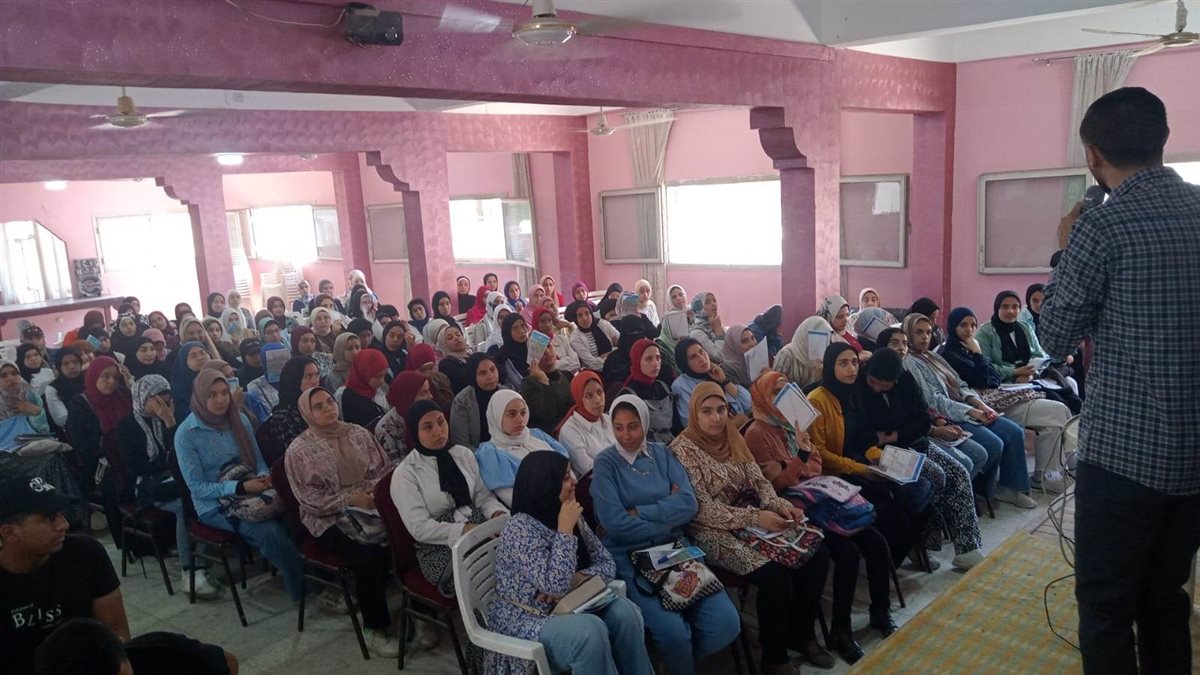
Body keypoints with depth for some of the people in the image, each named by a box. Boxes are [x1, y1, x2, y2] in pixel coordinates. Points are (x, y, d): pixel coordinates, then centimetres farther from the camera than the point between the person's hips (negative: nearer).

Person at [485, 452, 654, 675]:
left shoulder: (572, 517, 2)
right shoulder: (520, 529, -21)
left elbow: (606, 564, 3)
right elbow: (555, 585, -29)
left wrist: (573, 580, -16)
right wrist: (565, 528, -25)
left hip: (563, 608, 7)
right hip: (523, 622, -7)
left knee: (624, 612, -18)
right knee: (589, 630, -32)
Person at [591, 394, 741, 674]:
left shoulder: (662, 453, 10)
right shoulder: (605, 463, -3)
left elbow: (688, 504, -3)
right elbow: (615, 524, -14)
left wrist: (639, 512, -12)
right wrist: (667, 518, -7)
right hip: (628, 557, -4)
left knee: (726, 624, -12)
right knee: (672, 630, -26)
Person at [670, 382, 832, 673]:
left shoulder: (734, 438, 9)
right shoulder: (683, 449, -14)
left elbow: (758, 481, 8)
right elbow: (701, 509, -19)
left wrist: (780, 505, -13)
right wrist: (755, 517, -25)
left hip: (751, 518, 7)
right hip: (715, 532, -7)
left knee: (816, 553, -8)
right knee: (775, 574, -26)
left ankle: (801, 632, 12)